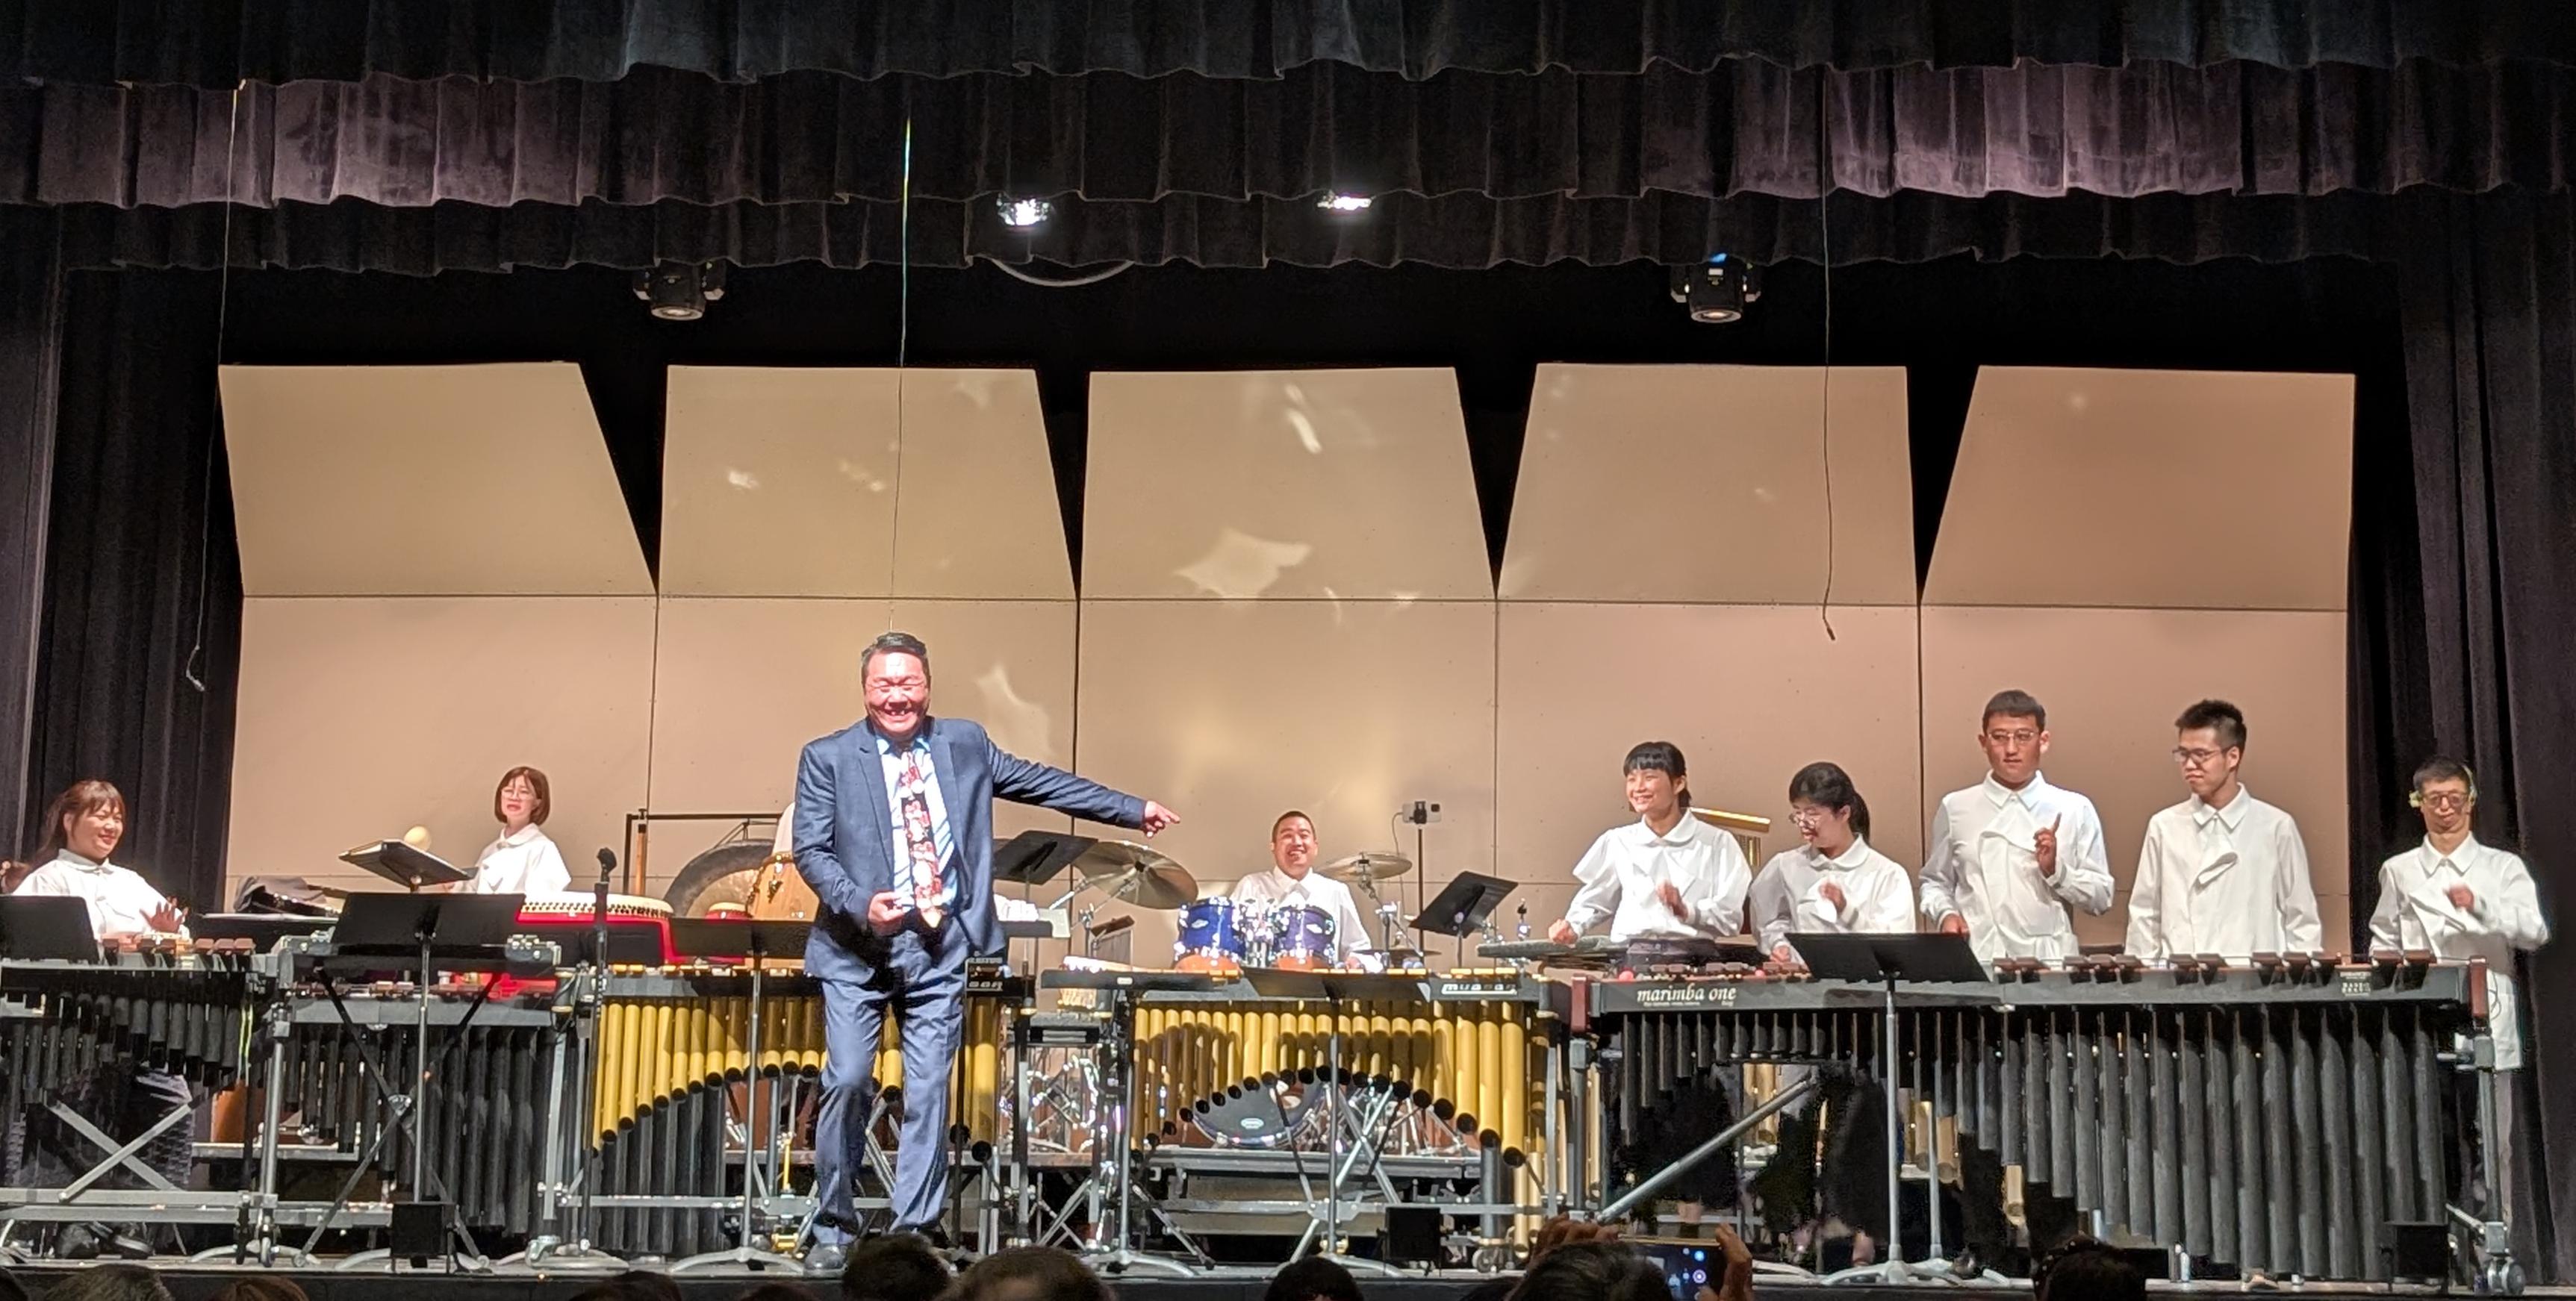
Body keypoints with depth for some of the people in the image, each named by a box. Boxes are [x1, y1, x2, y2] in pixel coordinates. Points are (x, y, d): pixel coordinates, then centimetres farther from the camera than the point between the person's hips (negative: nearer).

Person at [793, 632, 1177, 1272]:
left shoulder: (965, 743, 9)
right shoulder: (828, 758, 0)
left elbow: (1036, 781, 16)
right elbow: (810, 849, -4)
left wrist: (1132, 810, 18)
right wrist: (861, 904, -21)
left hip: (941, 949, 2)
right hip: (857, 948, -2)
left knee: (928, 1092, 1)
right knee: (847, 1082, -6)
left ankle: (913, 1234, 9)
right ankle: (833, 1228, 10)